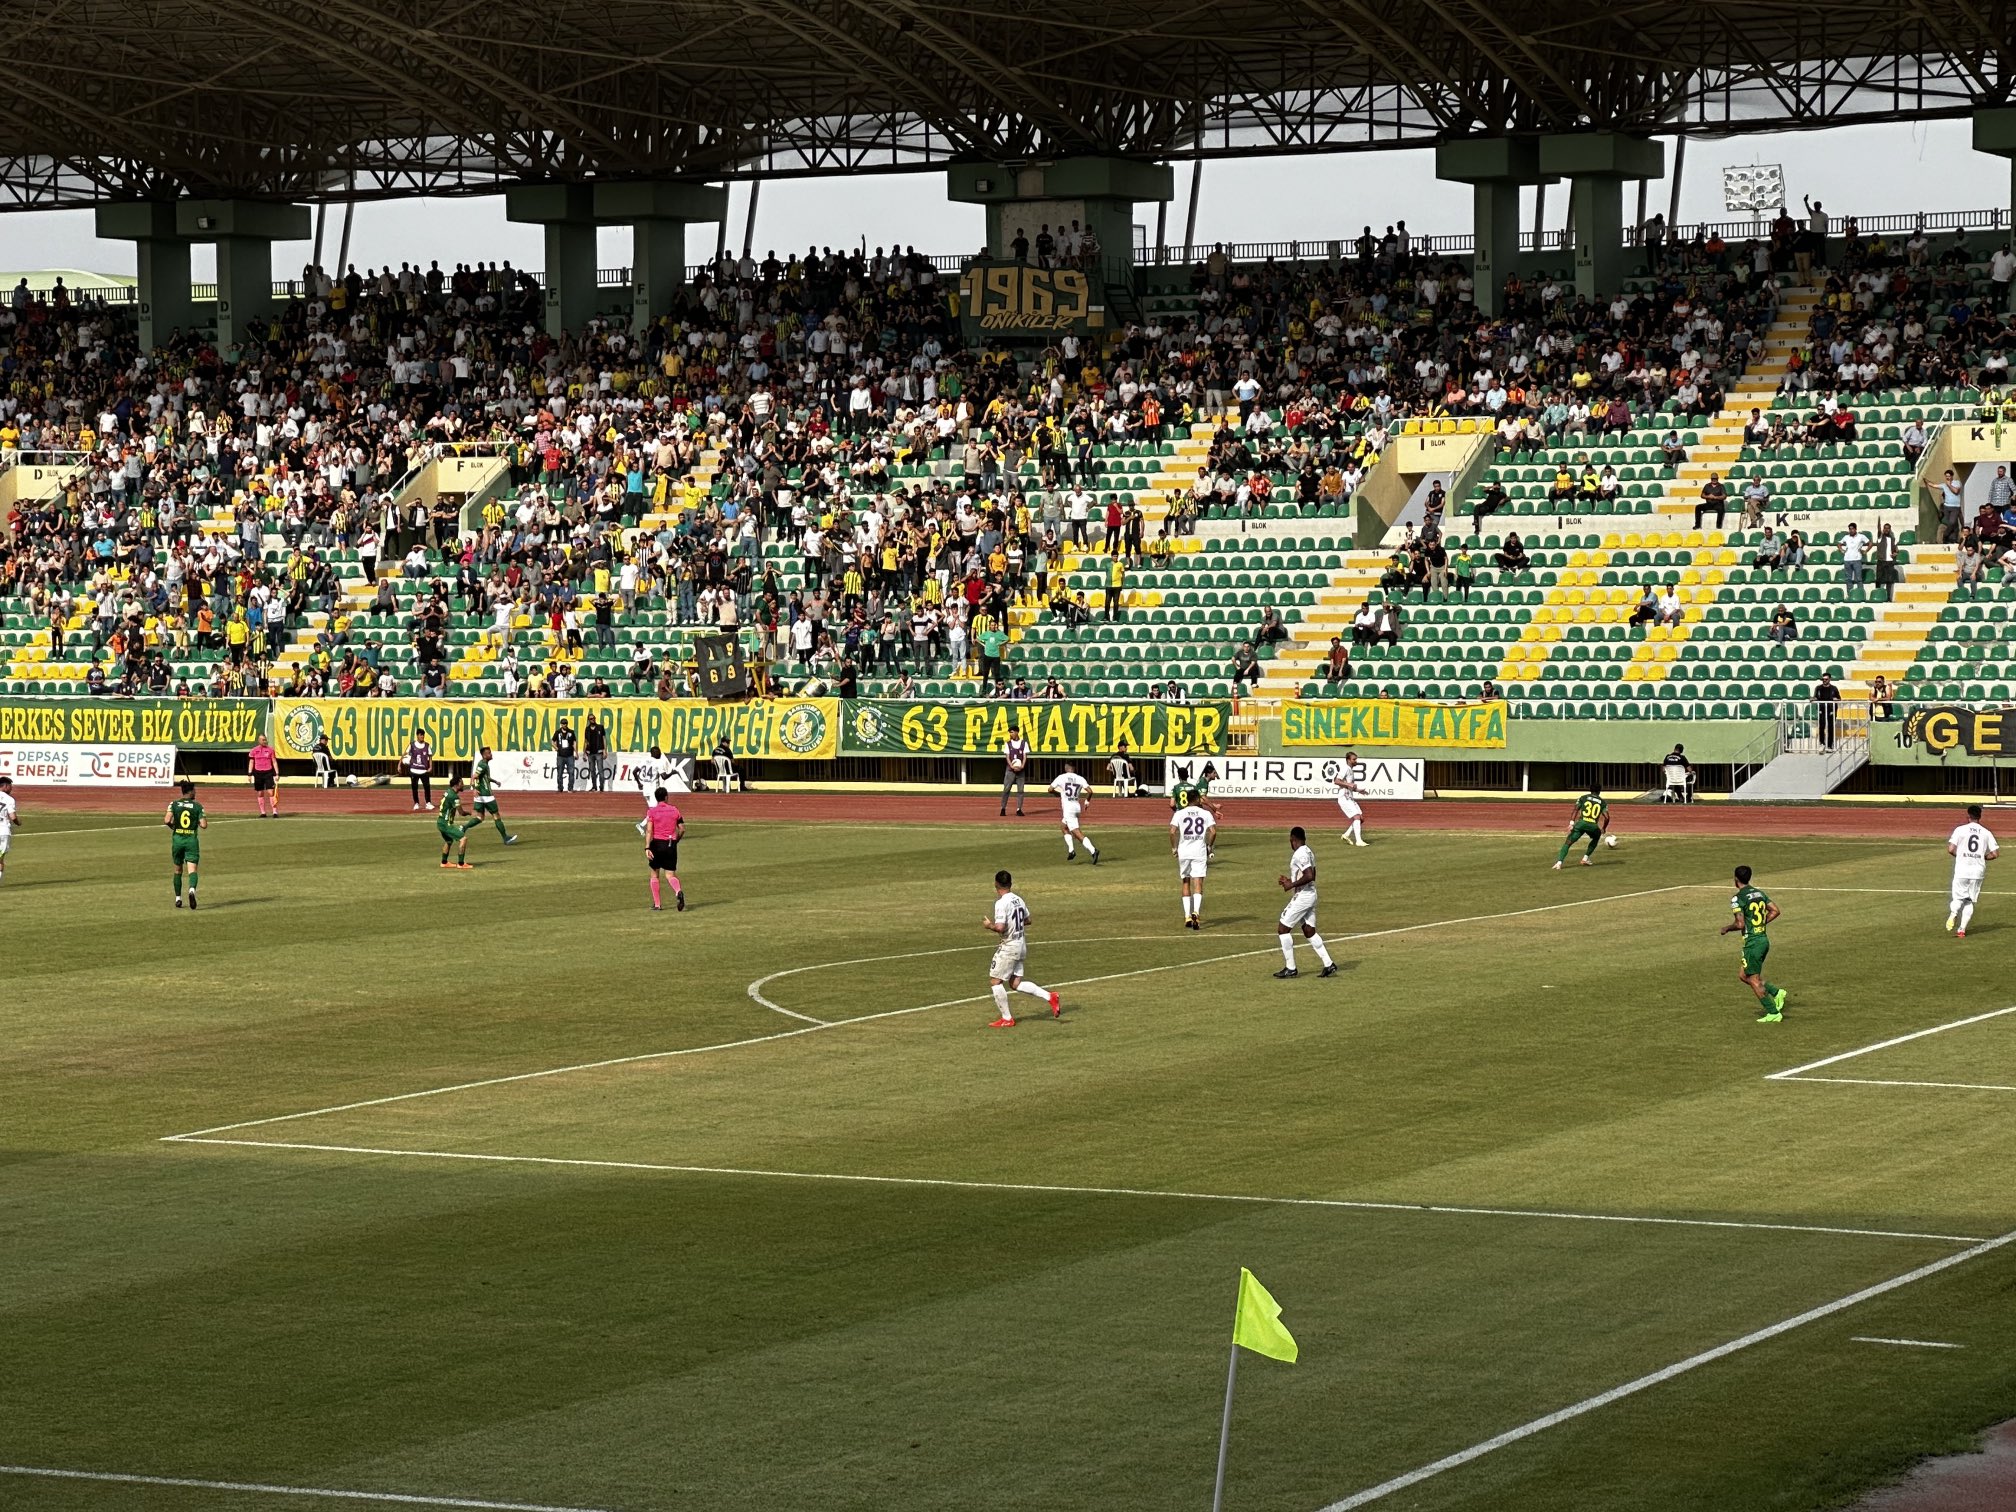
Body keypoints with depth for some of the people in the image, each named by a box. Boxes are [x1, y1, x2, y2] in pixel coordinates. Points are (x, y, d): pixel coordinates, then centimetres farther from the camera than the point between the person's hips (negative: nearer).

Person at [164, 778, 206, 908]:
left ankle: (178, 898, 20)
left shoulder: (174, 804, 0)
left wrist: (172, 826, 8)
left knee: (178, 870, 17)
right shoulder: (198, 806, -3)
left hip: (177, 839, 2)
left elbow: (167, 820, -13)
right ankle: (192, 889, -36)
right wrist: (205, 822, 14)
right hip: (192, 840, -2)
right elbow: (204, 825, -9)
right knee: (192, 869, -7)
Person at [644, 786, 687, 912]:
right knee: (670, 875, 3)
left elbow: (649, 831, -12)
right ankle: (678, 892, -30)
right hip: (671, 845, 2)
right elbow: (682, 829, 6)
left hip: (657, 844, -2)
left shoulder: (652, 811, -3)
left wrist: (647, 848, -17)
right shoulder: (674, 810, 5)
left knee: (655, 874, 13)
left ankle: (657, 904, 13)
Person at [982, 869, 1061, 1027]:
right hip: (1021, 945, 8)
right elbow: (1027, 920, 19)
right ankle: (1049, 996, 2)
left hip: (1009, 947, -8)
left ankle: (1007, 1018, 7)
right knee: (1015, 983, 13)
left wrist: (990, 925, -7)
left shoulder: (1001, 903, -19)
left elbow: (1000, 927, -26)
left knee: (995, 981, 4)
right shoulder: (1018, 900, 7)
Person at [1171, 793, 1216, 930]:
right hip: (1200, 851, -1)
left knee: (1185, 884, 12)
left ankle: (1187, 916, 8)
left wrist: (1173, 847, 4)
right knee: (1198, 884, -2)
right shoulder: (1206, 813, 3)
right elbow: (1212, 831, -7)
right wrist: (1209, 846, 8)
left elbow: (1172, 831, -8)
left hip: (1184, 852, 1)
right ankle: (1196, 912, -24)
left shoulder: (1179, 814, 2)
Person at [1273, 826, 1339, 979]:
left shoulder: (1299, 855, -19)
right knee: (1309, 932, 15)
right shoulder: (1309, 852, 11)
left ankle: (1290, 968, 2)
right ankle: (1329, 965, 12)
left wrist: (1292, 885, -18)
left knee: (1283, 930, -1)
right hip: (1311, 895, 10)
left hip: (1302, 897, -10)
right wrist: (1290, 881, 18)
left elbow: (1309, 876, -28)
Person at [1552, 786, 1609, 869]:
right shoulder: (1603, 802, 18)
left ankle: (1559, 862, -22)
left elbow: (1576, 809, 4)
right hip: (1593, 826, 1)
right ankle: (1585, 858, 24)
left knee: (1568, 843, -1)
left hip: (1581, 823, -1)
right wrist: (1604, 829, 22)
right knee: (1596, 838, 34)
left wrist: (1572, 822, -2)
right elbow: (1606, 817, 7)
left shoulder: (1583, 797, 18)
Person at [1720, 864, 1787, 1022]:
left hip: (1752, 942, -8)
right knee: (1743, 976, 18)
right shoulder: (1759, 893, 10)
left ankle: (1773, 1013, 2)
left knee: (1754, 980, 2)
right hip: (1764, 939, 8)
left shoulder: (1737, 899, -14)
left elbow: (1740, 924, -21)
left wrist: (1727, 928, -2)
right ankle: (1776, 992, 7)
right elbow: (1775, 911, 9)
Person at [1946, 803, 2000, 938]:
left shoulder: (1961, 830, -3)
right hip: (1978, 871, 2)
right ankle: (1962, 930, 2)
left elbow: (1951, 850, -9)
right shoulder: (1986, 833, 4)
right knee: (1970, 901, 11)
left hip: (1962, 870, -2)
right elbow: (1995, 853, 2)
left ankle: (1953, 913, -22)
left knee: (1958, 897, 10)